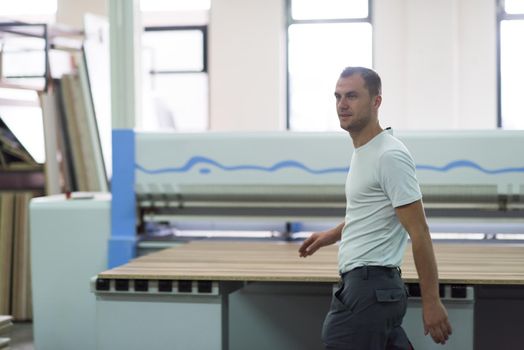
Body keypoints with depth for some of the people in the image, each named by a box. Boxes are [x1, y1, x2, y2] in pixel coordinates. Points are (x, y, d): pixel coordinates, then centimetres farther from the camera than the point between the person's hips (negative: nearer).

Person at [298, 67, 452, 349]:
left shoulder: (389, 156, -17)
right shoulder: (362, 152, 15)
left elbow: (419, 231, -19)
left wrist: (431, 300, -20)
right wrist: (330, 235, 28)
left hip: (370, 288, -11)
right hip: (372, 286, 11)